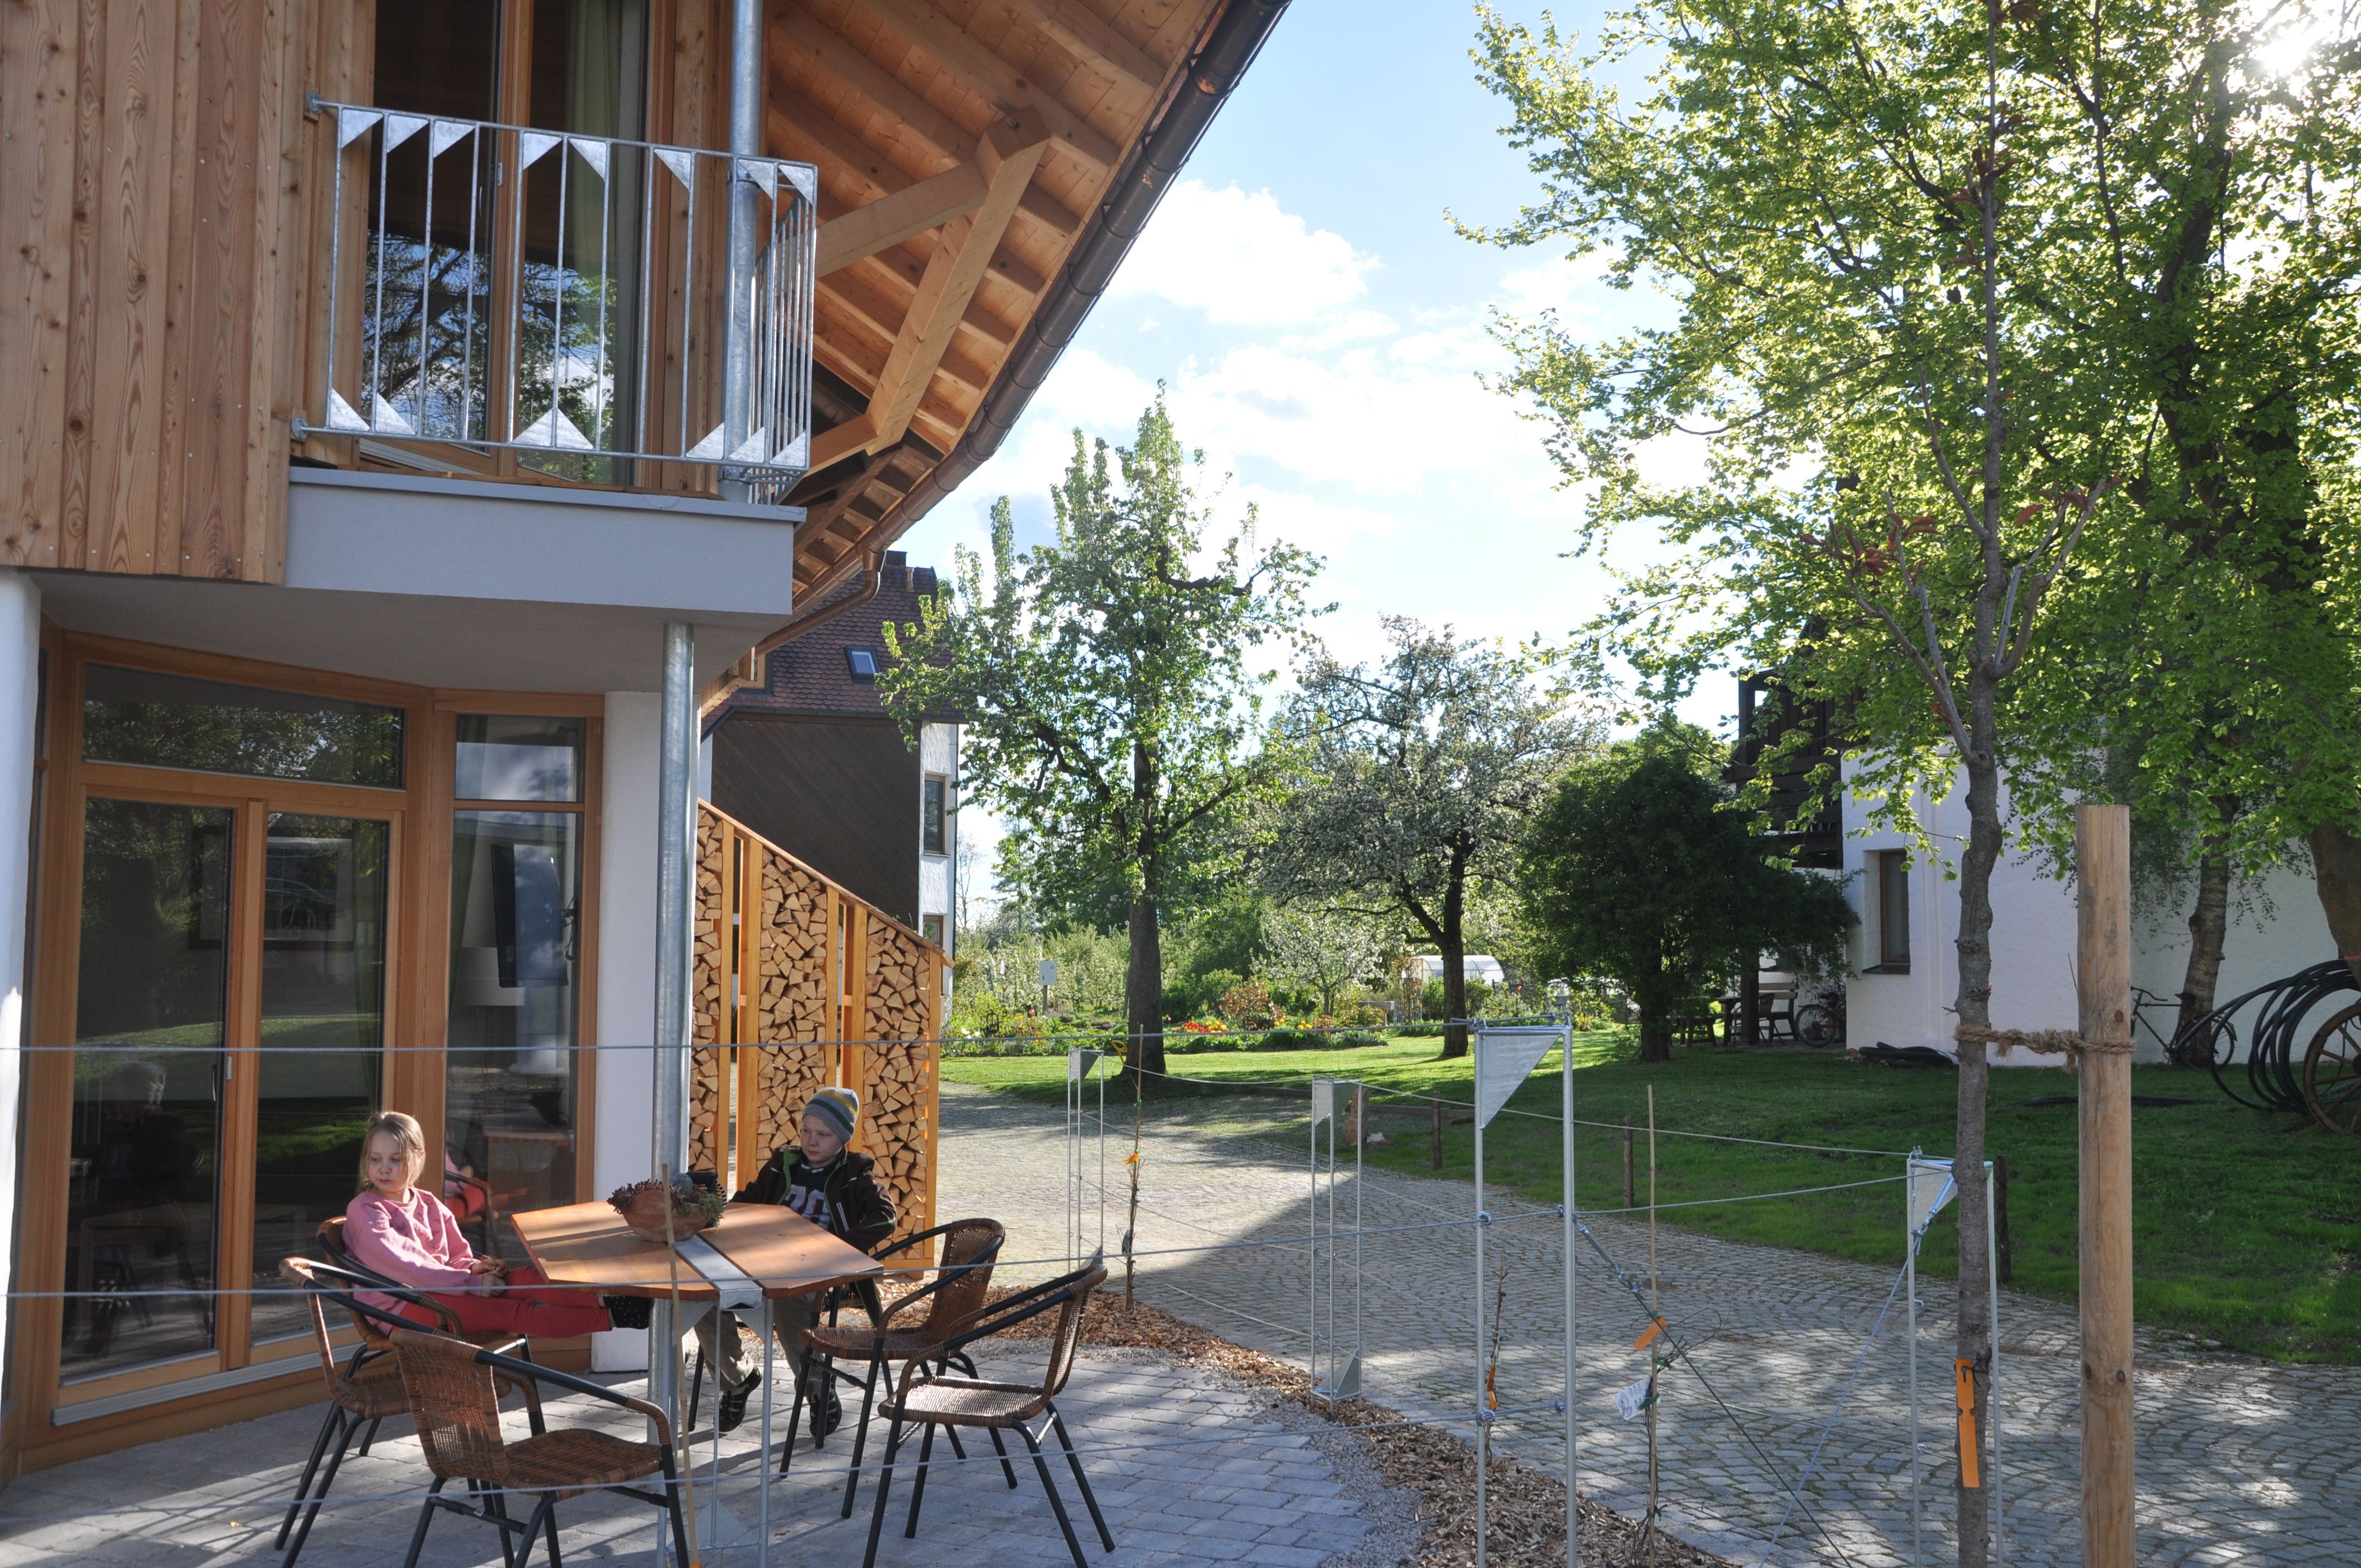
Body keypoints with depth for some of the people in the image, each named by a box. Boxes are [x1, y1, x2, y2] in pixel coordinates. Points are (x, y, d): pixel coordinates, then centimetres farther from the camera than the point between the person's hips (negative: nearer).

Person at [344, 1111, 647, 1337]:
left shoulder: (429, 1204, 17)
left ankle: (604, 1299, -35)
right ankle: (608, 1318, -39)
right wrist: (471, 1282, -18)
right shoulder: (364, 1211, -5)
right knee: (509, 1312, -25)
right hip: (400, 1309, -7)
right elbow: (401, 1266, -16)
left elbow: (458, 1257, 19)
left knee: (526, 1278, -18)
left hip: (442, 1290, 7)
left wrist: (474, 1268, -7)